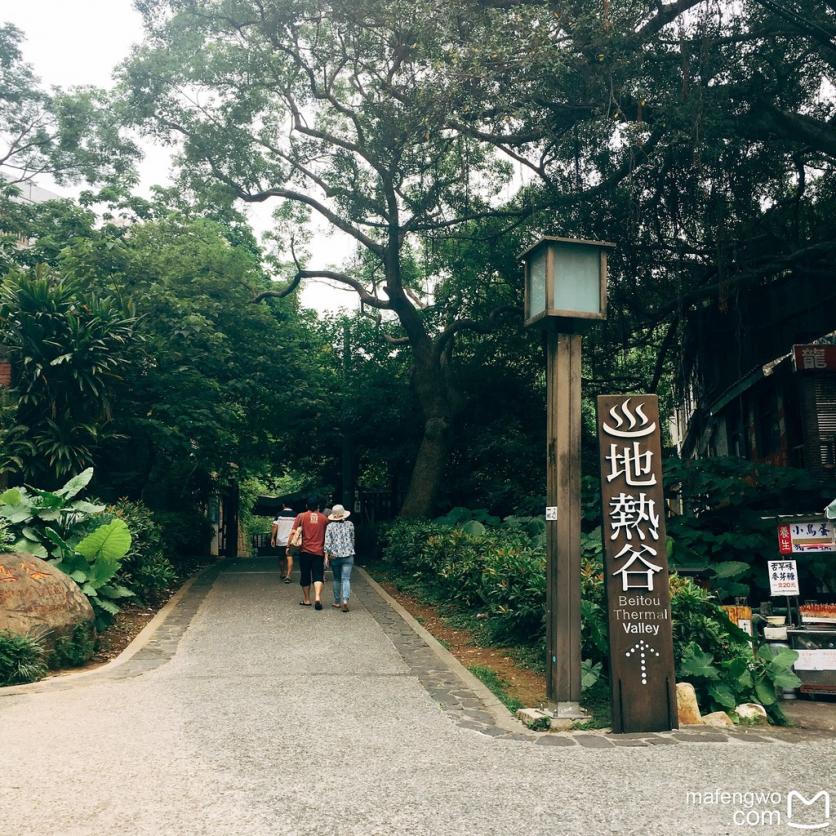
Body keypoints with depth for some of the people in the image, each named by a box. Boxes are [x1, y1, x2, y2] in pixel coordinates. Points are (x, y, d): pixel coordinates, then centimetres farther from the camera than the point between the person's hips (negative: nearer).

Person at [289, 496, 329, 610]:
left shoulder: (301, 516, -1)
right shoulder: (324, 518, 4)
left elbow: (293, 533, -6)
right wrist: (327, 550, 25)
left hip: (305, 551, 0)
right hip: (319, 551, 0)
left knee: (305, 576, 11)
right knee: (318, 576, -1)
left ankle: (306, 600, 20)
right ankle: (318, 597, -20)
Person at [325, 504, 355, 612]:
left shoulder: (330, 526, -2)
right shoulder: (350, 524, 2)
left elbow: (327, 542, -6)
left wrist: (326, 556, -2)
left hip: (335, 555, 0)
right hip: (348, 555, 0)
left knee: (337, 579, 15)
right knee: (346, 579, -3)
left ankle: (337, 602, 22)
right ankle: (345, 600, -22)